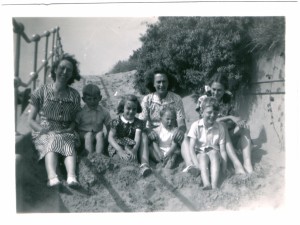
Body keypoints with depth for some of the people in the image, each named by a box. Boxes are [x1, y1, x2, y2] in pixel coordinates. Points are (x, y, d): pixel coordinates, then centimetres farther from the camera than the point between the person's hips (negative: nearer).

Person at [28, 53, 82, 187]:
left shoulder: (74, 95, 11)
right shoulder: (42, 92, 5)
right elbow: (31, 119, 6)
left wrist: (70, 129, -8)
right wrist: (42, 129, -13)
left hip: (66, 132, 2)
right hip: (44, 132, -1)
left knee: (69, 145, -33)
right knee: (52, 143, -36)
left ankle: (71, 177, -55)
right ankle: (52, 178, -57)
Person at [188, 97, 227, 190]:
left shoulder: (220, 127, -7)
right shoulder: (196, 126, -11)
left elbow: (222, 150, -10)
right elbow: (191, 148, -15)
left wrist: (224, 169, -18)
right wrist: (198, 165, -26)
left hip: (214, 153, 1)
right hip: (200, 154, -1)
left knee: (214, 153, -32)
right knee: (203, 156, -33)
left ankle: (214, 186, -44)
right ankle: (206, 185, -52)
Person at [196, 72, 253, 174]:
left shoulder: (227, 99, 3)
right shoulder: (204, 99, -9)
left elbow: (235, 115, -3)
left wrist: (239, 120, -27)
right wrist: (230, 117, -29)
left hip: (227, 135, 5)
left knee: (245, 127, -20)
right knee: (222, 125, -34)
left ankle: (247, 164, -37)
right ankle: (237, 164, -46)